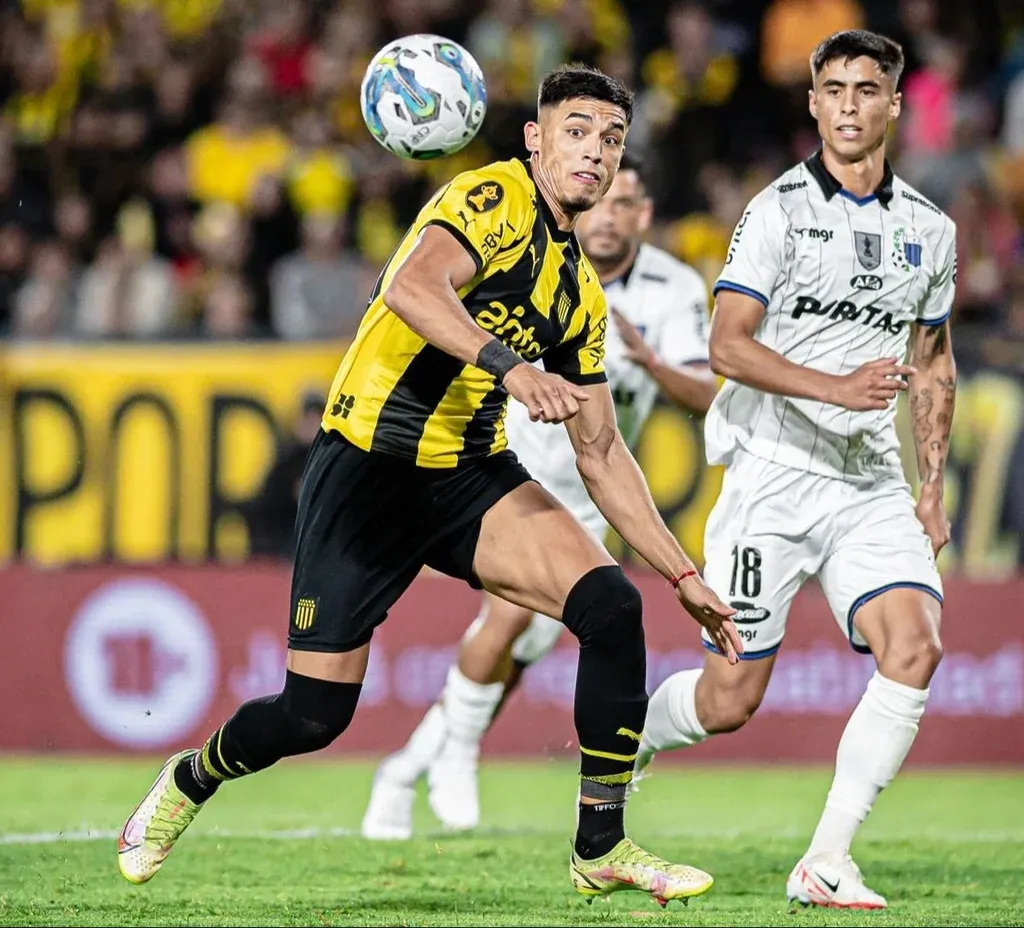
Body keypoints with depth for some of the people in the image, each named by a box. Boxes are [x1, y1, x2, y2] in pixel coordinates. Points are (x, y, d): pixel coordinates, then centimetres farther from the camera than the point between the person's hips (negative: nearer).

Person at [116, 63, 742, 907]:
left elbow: (601, 454, 19)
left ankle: (602, 849, -7)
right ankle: (189, 782, 30)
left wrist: (683, 576, 14)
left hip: (474, 478, 6)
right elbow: (413, 288, -30)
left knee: (612, 607, -18)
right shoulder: (496, 198, -9)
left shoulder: (583, 292, 14)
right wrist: (509, 365, -44)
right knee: (314, 716, -4)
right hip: (369, 466, -6)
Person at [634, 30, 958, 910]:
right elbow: (729, 344, -13)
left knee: (915, 647, -20)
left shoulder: (930, 230, 10)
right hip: (774, 475, -4)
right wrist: (836, 388, -26)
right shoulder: (780, 210, -5)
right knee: (729, 700, -3)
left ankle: (825, 863, -15)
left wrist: (933, 490, 15)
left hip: (874, 486, 4)